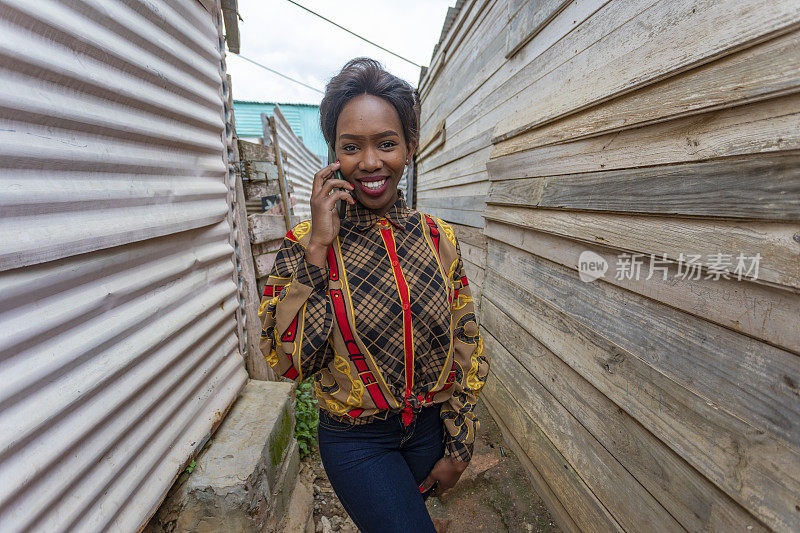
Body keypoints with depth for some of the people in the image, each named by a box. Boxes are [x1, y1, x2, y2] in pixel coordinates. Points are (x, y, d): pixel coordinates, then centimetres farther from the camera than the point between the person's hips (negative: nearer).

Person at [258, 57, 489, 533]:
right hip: (357, 441, -3)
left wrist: (459, 448, 0)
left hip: (432, 429, 3)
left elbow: (466, 347, -3)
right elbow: (290, 361, -20)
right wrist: (317, 249, -27)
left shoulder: (441, 239, -9)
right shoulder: (306, 244, -14)